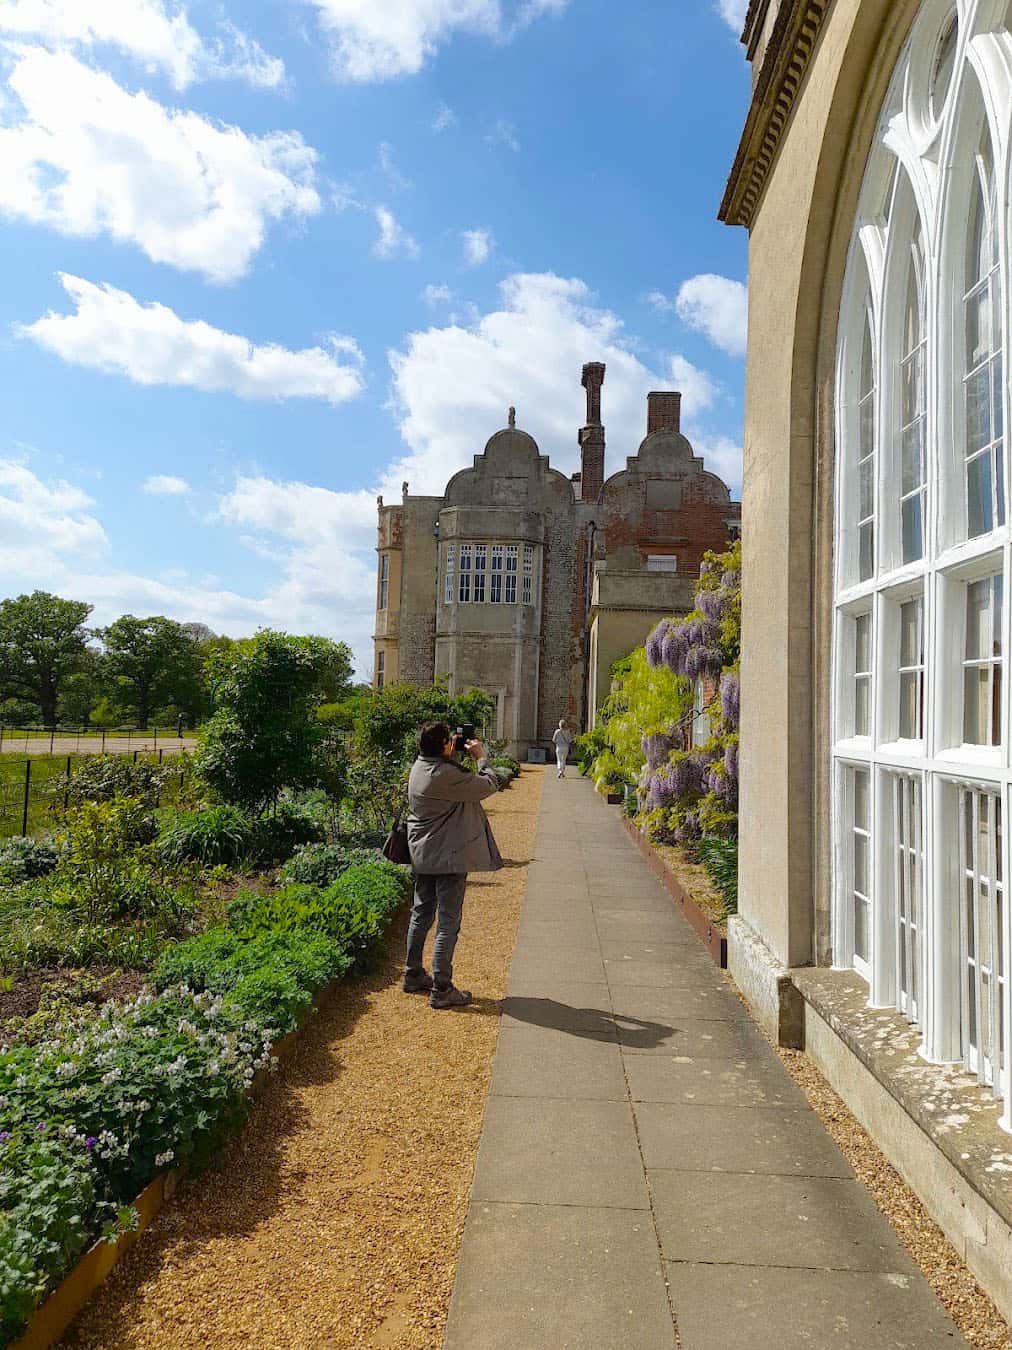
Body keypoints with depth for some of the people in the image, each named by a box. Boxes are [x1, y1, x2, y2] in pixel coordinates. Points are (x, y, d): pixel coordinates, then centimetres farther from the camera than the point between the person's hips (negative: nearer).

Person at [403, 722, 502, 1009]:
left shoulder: (419, 766, 3)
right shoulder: (446, 775, -25)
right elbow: (489, 785, -16)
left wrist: (454, 754, 15)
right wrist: (481, 757, -3)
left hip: (422, 855, 9)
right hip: (448, 857, -9)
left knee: (421, 914, 20)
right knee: (448, 922, 0)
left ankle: (413, 975, 32)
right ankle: (441, 990, 5)